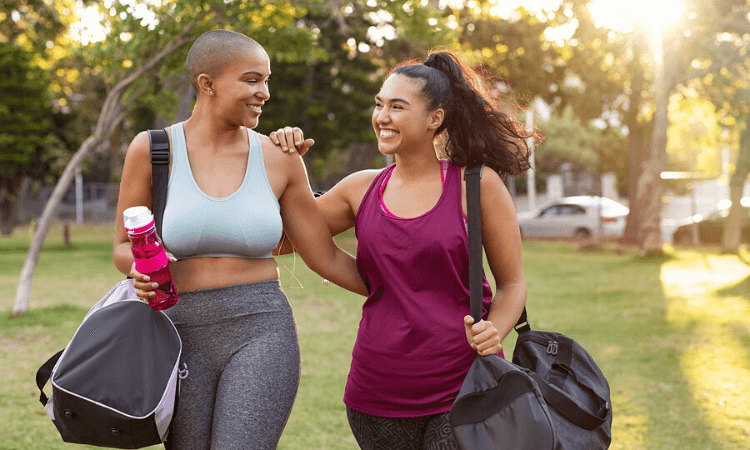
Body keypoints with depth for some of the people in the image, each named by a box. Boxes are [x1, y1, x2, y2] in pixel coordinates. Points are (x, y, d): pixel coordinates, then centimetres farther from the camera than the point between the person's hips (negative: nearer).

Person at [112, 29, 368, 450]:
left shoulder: (279, 160, 3)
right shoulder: (152, 149, -1)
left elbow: (326, 257, 8)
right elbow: (124, 248, 8)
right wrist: (142, 268, -15)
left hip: (261, 335, 0)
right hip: (182, 337, 1)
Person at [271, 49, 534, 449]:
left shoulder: (477, 186, -2)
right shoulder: (361, 190, 7)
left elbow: (512, 283, 4)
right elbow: (279, 240, 12)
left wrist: (494, 330, -15)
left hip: (463, 387, -3)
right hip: (378, 394, 4)